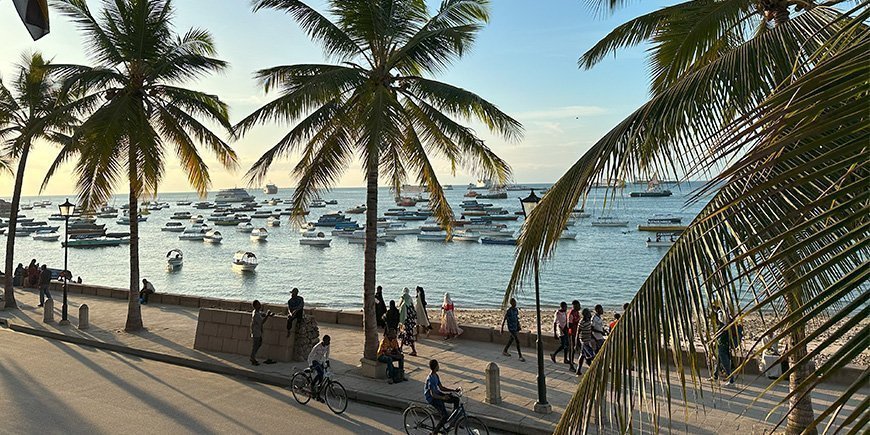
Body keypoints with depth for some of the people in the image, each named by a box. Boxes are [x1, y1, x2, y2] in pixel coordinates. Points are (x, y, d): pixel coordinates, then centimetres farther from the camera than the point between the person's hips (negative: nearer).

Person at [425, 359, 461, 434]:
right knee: (445, 416, -19)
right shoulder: (430, 379, -25)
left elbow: (441, 388, 11)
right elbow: (432, 394, -27)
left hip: (437, 393, 9)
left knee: (456, 399, -1)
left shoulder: (436, 375, 5)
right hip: (431, 398, -9)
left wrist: (454, 390, 3)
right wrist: (443, 398, -40)